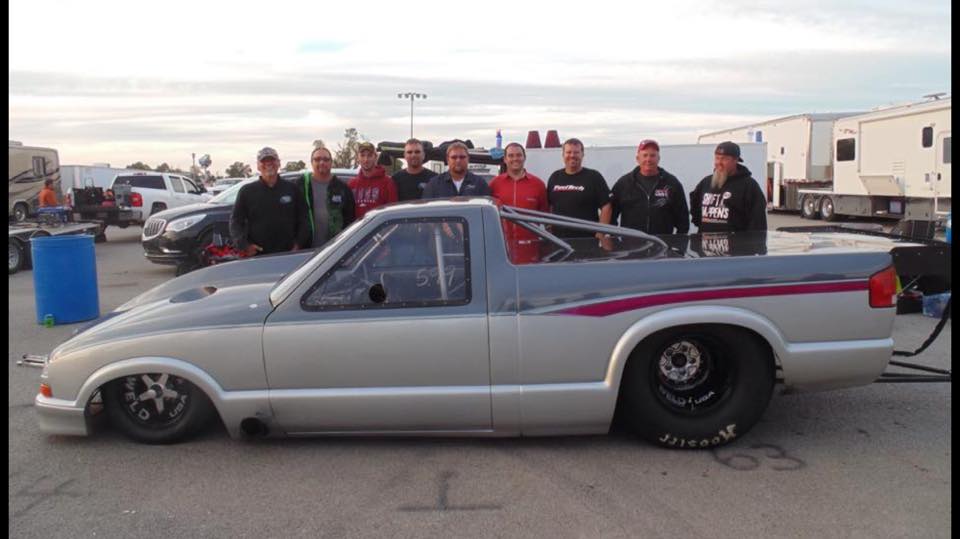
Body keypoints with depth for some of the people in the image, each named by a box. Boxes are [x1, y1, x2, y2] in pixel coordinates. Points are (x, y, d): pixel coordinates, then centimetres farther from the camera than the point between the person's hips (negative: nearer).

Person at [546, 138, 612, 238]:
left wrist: (601, 233, -13)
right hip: (558, 239, 4)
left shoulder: (593, 177, -1)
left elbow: (606, 207, -5)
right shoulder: (555, 177, 12)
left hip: (587, 240, -4)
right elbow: (548, 206, 16)